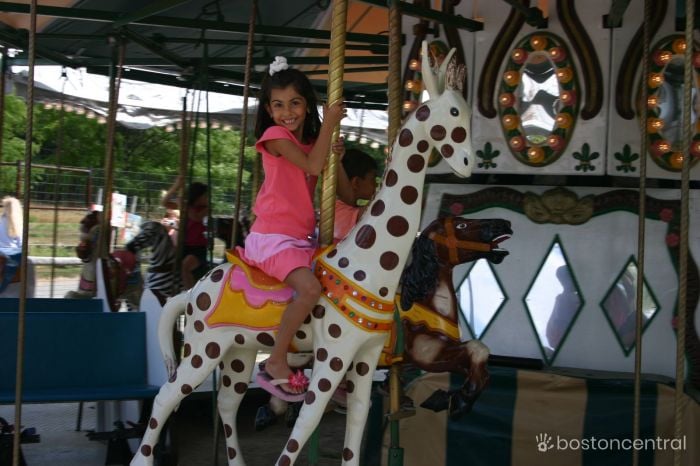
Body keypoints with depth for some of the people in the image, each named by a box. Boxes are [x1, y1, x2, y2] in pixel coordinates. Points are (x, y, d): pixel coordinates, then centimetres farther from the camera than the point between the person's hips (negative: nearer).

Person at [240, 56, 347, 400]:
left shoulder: (311, 141, 15)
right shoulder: (274, 136, -5)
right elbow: (312, 166, -20)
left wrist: (335, 155, -1)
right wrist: (329, 123, -11)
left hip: (301, 239, 8)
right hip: (272, 238, -8)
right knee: (310, 288, -30)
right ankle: (276, 365, -18)